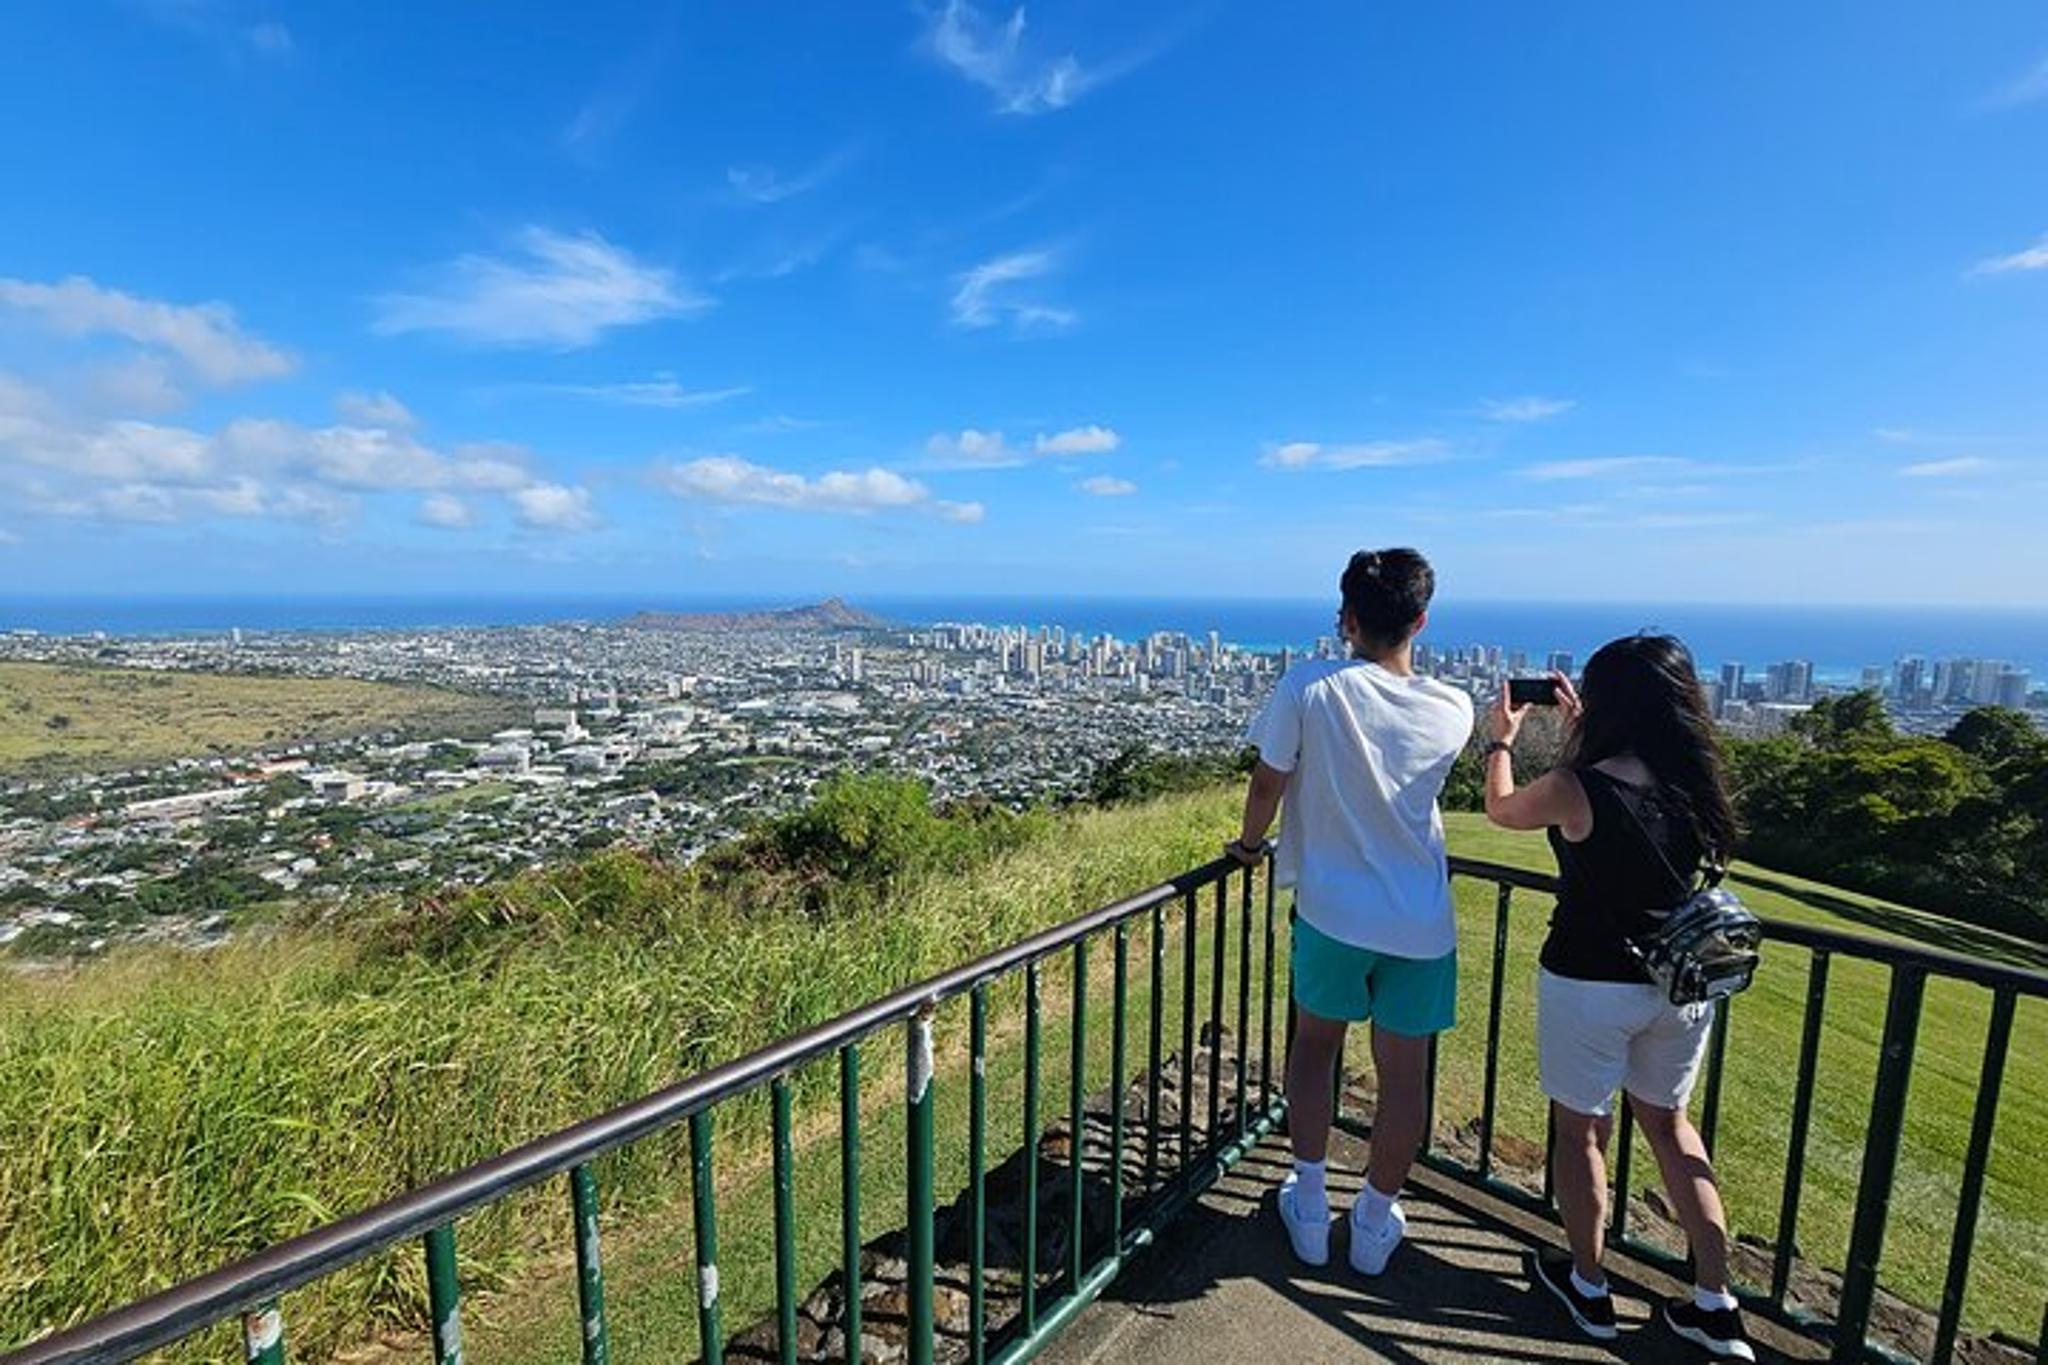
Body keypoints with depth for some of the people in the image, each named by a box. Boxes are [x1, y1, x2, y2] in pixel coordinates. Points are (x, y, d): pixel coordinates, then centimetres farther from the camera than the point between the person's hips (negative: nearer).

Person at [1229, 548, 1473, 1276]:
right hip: (1422, 923, 2)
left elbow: (1267, 784, -9)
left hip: (1332, 911, -2)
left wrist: (1249, 844, 8)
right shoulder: (1452, 711, -5)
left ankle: (1310, 1207, 31)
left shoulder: (1309, 686, -16)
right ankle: (1374, 1223, 35)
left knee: (1314, 1046, 21)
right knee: (1404, 1074, 16)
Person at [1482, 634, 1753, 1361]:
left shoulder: (1576, 789, -21)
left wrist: (1502, 738, 16)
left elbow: (1501, 809, 0)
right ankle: (1714, 1305, 33)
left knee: (1581, 1132, 15)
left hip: (1592, 984, -5)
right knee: (1669, 1123, 26)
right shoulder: (1696, 782, -5)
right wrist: (1579, 728, 25)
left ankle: (1588, 1289, 33)